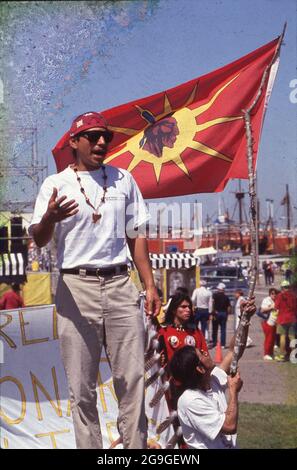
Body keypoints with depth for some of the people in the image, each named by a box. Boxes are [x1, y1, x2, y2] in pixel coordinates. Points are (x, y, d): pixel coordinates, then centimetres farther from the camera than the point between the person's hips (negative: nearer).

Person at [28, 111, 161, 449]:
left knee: (132, 378, 1)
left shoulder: (123, 179, 14)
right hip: (76, 287, -2)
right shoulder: (56, 184, 3)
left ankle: (135, 447, 10)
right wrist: (50, 218, -31)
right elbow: (39, 240, -8)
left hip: (119, 285, 3)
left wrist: (149, 284, 10)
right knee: (81, 386, 0)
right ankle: (89, 448, 9)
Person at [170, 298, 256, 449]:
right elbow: (230, 426, -20)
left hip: (230, 446, 7)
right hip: (210, 446, -7)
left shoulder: (213, 380, 4)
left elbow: (234, 351, 10)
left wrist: (245, 320, 0)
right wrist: (234, 391, -10)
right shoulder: (190, 401, -18)